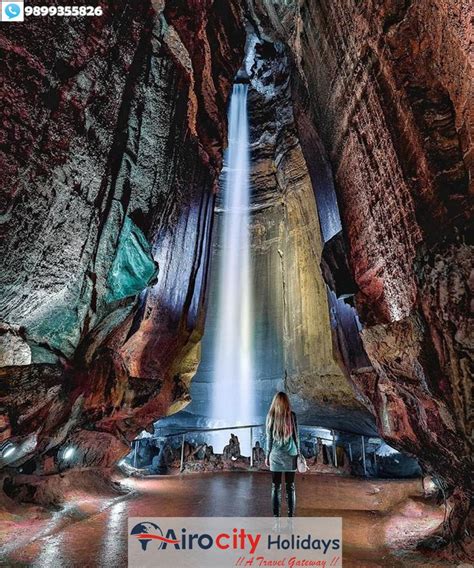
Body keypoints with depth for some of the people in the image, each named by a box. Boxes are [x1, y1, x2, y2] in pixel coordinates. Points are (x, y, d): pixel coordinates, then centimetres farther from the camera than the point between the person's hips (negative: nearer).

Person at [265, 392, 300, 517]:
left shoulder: (271, 416, -5)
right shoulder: (292, 416, -5)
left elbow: (269, 438, -1)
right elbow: (296, 436, 1)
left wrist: (267, 455, 9)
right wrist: (298, 453, 12)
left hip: (275, 455, 0)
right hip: (290, 455, 0)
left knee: (276, 487, 8)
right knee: (290, 487, 10)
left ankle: (276, 516, 10)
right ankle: (291, 516, 11)